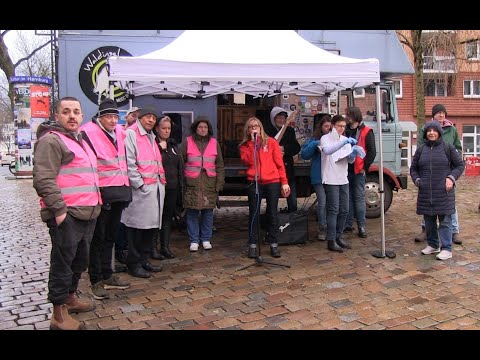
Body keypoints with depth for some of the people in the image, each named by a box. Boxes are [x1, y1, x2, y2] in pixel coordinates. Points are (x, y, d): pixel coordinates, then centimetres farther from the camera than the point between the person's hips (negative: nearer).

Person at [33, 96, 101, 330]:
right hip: (66, 215, -9)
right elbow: (43, 179, -18)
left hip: (87, 213, 9)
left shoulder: (80, 141, 20)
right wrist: (59, 210, -22)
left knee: (79, 260, 19)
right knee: (63, 262, -3)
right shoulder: (51, 140, -9)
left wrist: (94, 203, 23)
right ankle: (59, 316, 6)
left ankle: (70, 299, 35)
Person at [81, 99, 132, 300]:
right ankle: (96, 281, 10)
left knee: (110, 236, 16)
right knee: (98, 238, 1)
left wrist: (126, 188, 16)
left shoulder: (120, 132, 12)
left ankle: (107, 276, 28)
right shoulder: (88, 133, -9)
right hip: (101, 193, -7)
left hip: (119, 191, 7)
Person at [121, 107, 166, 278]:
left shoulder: (151, 137, 22)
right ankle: (133, 264, 8)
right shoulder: (131, 134, -6)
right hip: (141, 189, -9)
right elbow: (129, 163, -14)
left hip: (156, 188, 9)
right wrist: (140, 185, -16)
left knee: (151, 225, 12)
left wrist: (161, 180, 14)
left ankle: (143, 260, 24)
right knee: (137, 226, -2)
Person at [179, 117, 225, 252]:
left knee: (208, 212, 6)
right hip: (192, 184, -1)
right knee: (192, 212, 1)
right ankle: (194, 241, 11)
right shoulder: (187, 142, 4)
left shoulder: (214, 143, 9)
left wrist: (219, 183, 1)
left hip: (209, 183, 2)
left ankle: (206, 239, 18)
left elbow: (219, 165, 8)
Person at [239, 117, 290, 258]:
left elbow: (279, 163, 4)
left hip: (272, 182, 0)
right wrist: (252, 142, -9)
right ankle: (252, 245, 10)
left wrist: (284, 182, -2)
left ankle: (274, 244, 14)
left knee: (272, 213, 5)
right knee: (254, 213, 3)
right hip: (254, 183, 0)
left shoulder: (271, 142, 7)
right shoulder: (244, 146, 9)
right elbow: (248, 161, -10)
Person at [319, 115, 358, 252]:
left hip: (343, 179, 6)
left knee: (344, 210, 8)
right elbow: (327, 150, -27)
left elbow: (350, 161, 9)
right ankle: (331, 241, -3)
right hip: (330, 180, -6)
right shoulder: (325, 138, -5)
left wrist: (353, 155, -14)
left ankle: (339, 237, 20)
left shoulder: (346, 140, 12)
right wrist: (344, 142, -36)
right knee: (333, 210, -8)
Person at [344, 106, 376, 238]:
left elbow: (372, 151, -5)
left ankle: (362, 226, 6)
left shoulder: (366, 132, -2)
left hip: (359, 171, -4)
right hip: (346, 170, 4)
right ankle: (348, 224, 17)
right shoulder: (345, 131, 11)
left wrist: (365, 167, -9)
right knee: (348, 197, 9)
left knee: (359, 198, 0)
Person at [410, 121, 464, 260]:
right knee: (429, 221, 12)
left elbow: (460, 165, 6)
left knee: (445, 221, -1)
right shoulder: (421, 150, 9)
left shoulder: (448, 148, 0)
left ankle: (446, 249, 5)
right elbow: (413, 168, 19)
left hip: (444, 192, -3)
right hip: (425, 193, 4)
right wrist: (417, 180, 2)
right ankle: (432, 245, 27)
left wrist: (451, 178, -7)